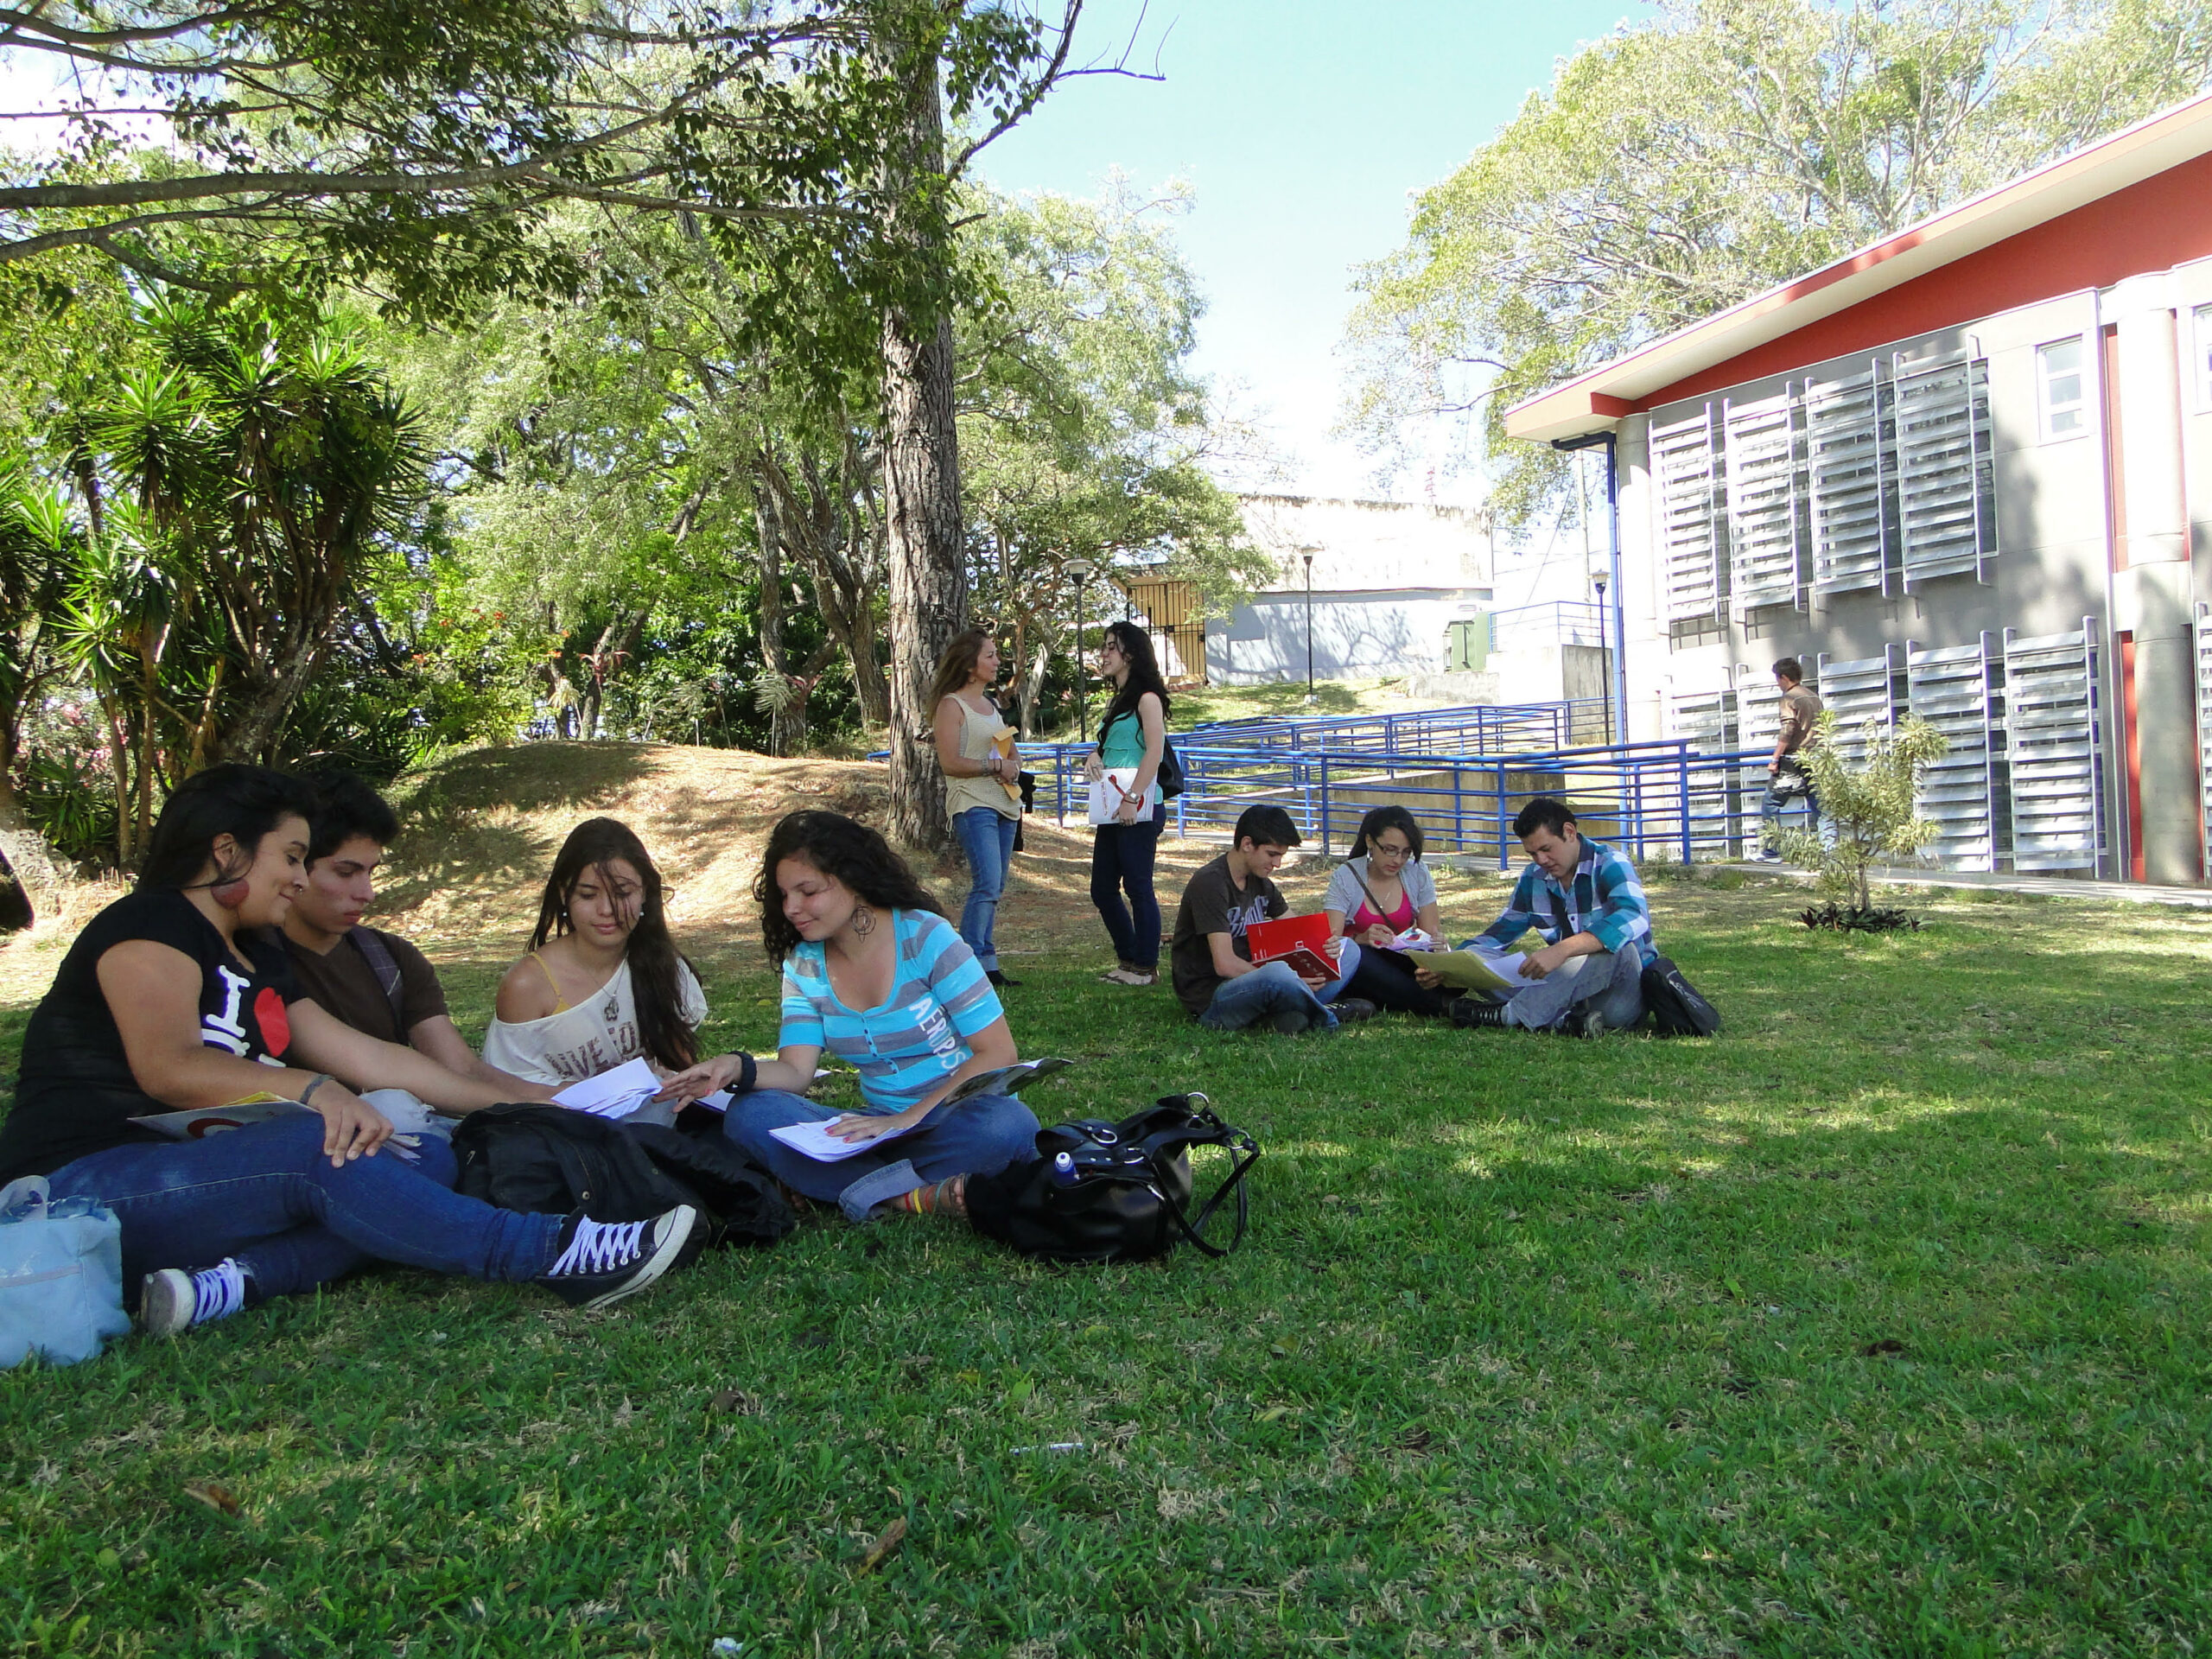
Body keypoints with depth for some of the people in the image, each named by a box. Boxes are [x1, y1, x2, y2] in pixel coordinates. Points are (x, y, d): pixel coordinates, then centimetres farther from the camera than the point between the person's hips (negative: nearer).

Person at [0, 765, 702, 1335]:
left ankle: (234, 1281, -33)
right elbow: (169, 1069, -21)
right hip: (82, 1188, -8)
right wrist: (309, 1090, -28)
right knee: (317, 1148, -34)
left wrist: (521, 1103, 8)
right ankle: (556, 1252, -39)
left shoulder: (255, 960, 21)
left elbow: (362, 1055, 13)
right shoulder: (149, 925, -5)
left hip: (198, 1175, 9)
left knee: (430, 1160, -11)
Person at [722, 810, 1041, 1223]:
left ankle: (869, 1188, -22)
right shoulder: (804, 965, 5)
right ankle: (921, 1196, -28)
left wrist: (907, 1118, -22)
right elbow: (794, 1070, -4)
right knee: (749, 1113, -20)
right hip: (881, 1127, 5)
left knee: (1006, 1124, -38)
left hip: (958, 1121, -4)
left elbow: (999, 1053, -14)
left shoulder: (924, 936, -11)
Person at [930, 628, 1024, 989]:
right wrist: (995, 765, -13)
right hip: (973, 804, -8)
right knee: (987, 884, -17)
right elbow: (950, 762, -13)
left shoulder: (991, 704, 19)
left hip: (1004, 803, 8)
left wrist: (1014, 768, 4)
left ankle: (987, 965, 11)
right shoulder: (951, 704, -5)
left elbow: (1010, 752, 27)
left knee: (994, 889, 7)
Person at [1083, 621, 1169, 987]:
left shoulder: (1147, 697, -8)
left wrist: (1132, 798, -22)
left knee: (1138, 888, -4)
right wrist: (1094, 758, 3)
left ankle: (1146, 967, 5)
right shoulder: (1118, 700, 19)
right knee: (1102, 890, 11)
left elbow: (1155, 751, -16)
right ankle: (1128, 959, 23)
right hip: (1113, 809, 9)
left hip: (1139, 809, -9)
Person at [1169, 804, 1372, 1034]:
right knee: (1279, 973, -41)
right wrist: (1289, 980, -23)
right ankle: (1324, 1016, -10)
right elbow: (1225, 964, -24)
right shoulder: (1210, 883, -17)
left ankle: (1290, 1012, -19)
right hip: (1209, 999, -9)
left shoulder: (1260, 882, 11)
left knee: (1348, 950, 5)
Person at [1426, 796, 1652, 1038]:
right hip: (1570, 985, 5)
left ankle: (1509, 1015, -32)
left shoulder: (1608, 863, -11)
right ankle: (1567, 1022, -34)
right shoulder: (1533, 878, 8)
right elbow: (1501, 932, 15)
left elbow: (1634, 918, -30)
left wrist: (1563, 949, -43)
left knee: (1617, 949, -37)